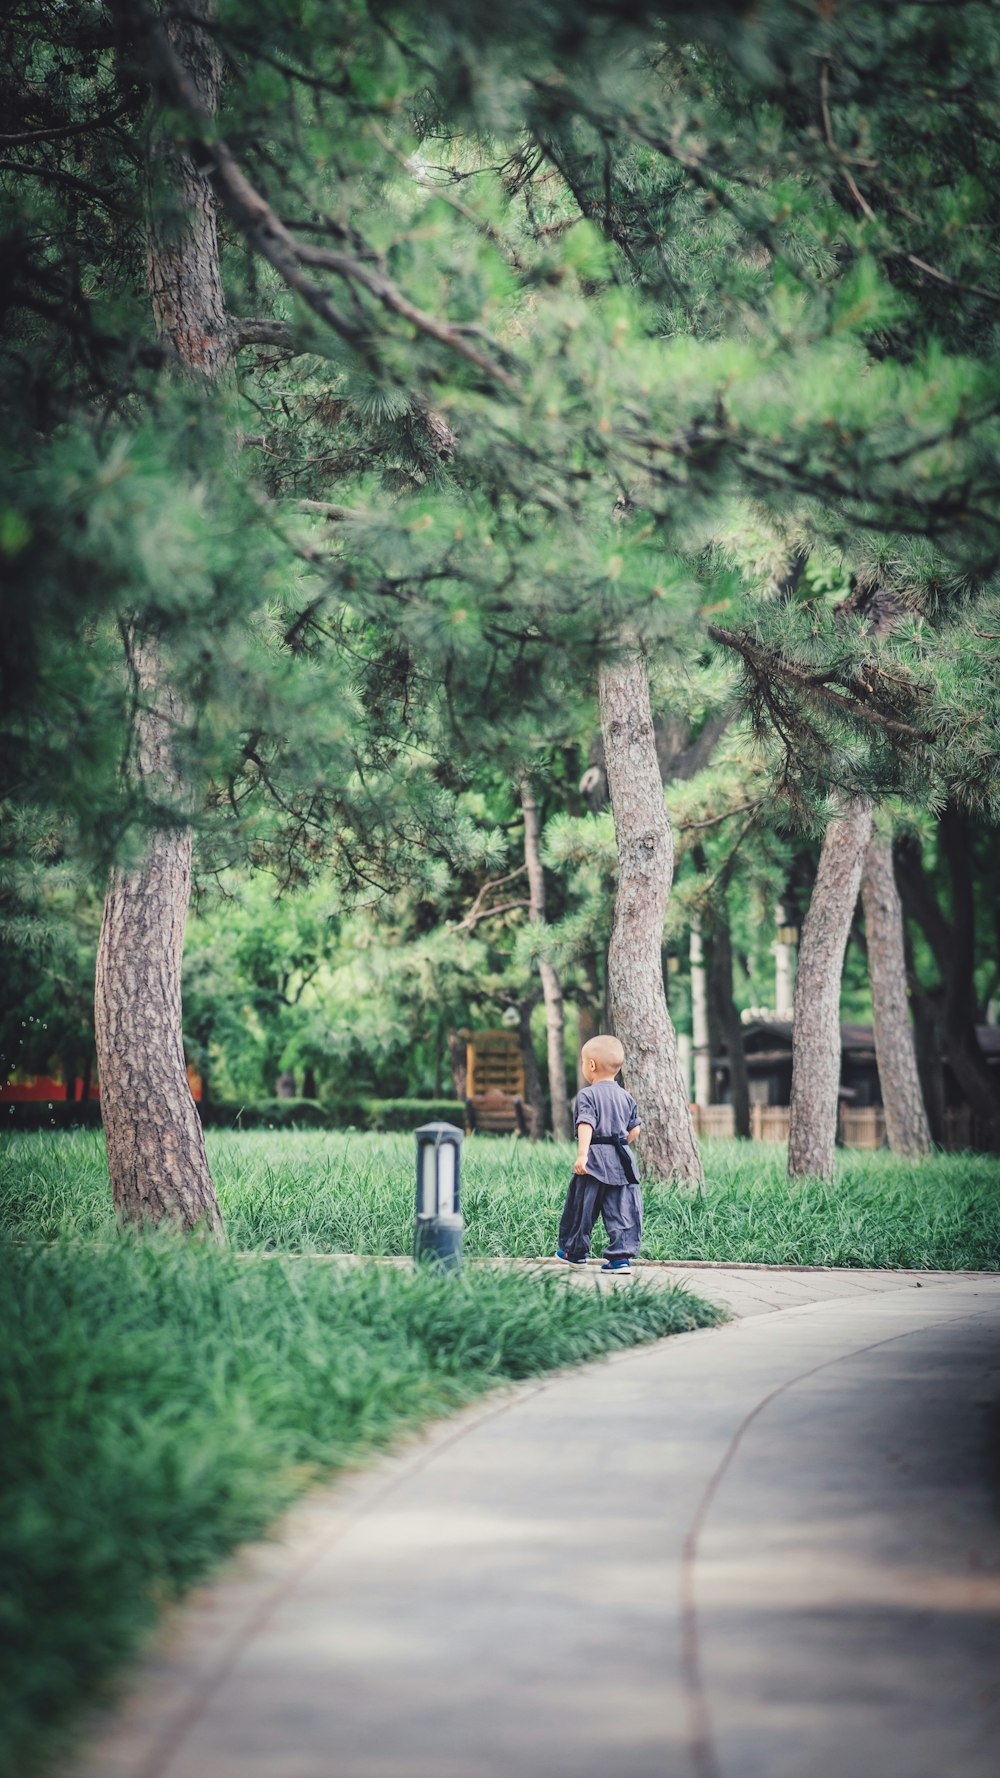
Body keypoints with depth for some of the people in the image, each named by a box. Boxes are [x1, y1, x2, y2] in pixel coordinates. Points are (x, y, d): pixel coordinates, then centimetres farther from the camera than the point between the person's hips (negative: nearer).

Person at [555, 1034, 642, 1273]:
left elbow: (586, 1125, -20)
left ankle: (574, 1252, 20)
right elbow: (635, 1129, 15)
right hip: (620, 1161, 5)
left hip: (595, 1158, -5)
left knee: (582, 1207, 8)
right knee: (622, 1209, 2)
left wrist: (582, 1154, -27)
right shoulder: (626, 1097, 12)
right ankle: (622, 1255, -6)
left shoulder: (587, 1095, -7)